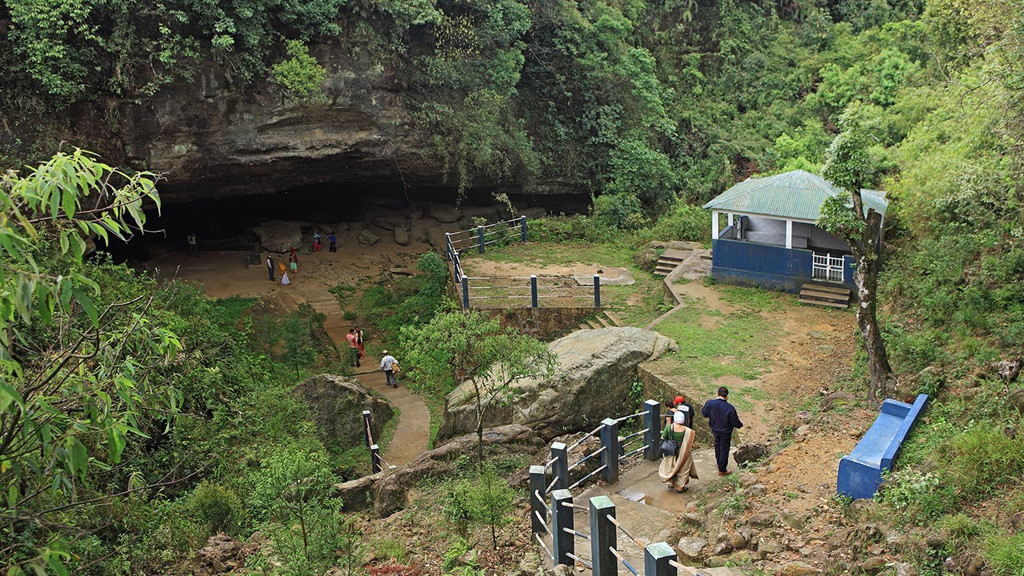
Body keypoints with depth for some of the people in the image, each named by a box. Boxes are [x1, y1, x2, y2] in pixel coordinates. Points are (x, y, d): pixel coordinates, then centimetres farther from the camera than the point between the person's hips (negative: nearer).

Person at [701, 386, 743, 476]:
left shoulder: (710, 403, -20)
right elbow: (736, 423, -19)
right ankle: (722, 470, 27)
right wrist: (740, 424, 4)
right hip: (725, 432, -4)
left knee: (718, 447, 27)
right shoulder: (730, 408, -29)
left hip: (714, 430, 4)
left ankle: (720, 464, 47)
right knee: (724, 450, 13)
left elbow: (704, 413, -1)